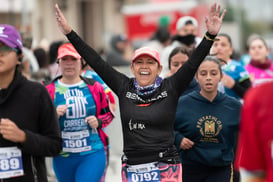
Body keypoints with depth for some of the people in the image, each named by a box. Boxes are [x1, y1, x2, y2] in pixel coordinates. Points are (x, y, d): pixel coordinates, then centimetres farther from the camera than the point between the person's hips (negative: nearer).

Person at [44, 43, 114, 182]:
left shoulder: (94, 87, 4)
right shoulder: (49, 90, 1)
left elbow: (108, 113, 15)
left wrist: (98, 121, -6)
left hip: (93, 154, -1)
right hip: (63, 157, 2)